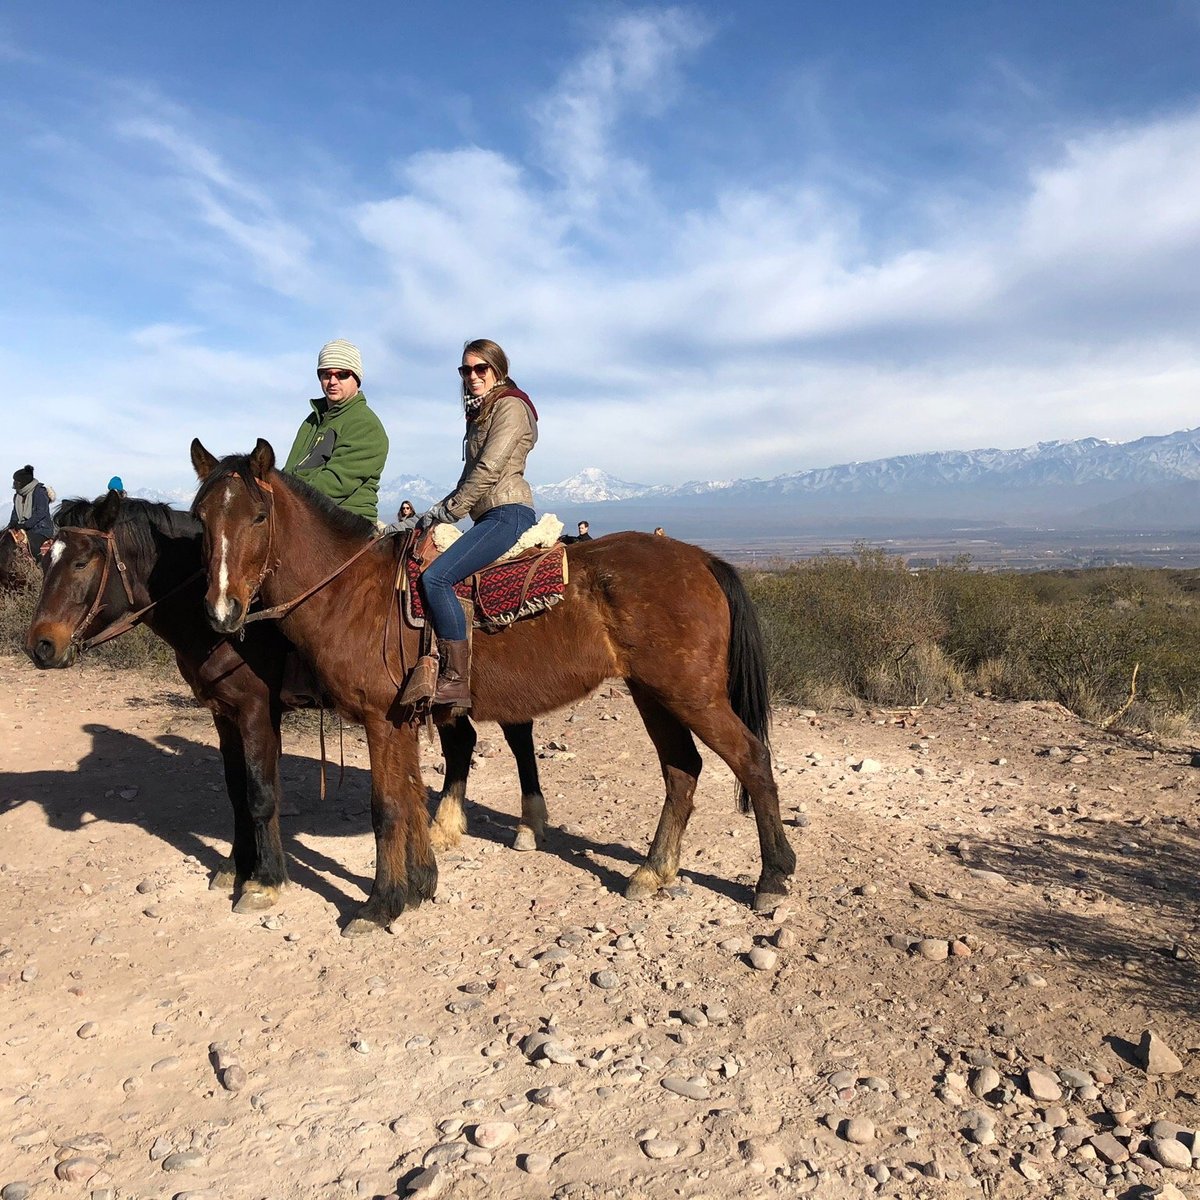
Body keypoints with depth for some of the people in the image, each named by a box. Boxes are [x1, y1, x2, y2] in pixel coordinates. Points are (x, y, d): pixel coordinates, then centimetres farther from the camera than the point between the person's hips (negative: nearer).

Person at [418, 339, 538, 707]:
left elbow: (488, 470, -14)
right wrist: (442, 510, 11)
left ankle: (455, 680, -24)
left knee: (435, 577, -25)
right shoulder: (480, 413, 24)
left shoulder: (510, 406, -5)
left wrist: (446, 511, -11)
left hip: (508, 514, -10)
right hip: (489, 516, 11)